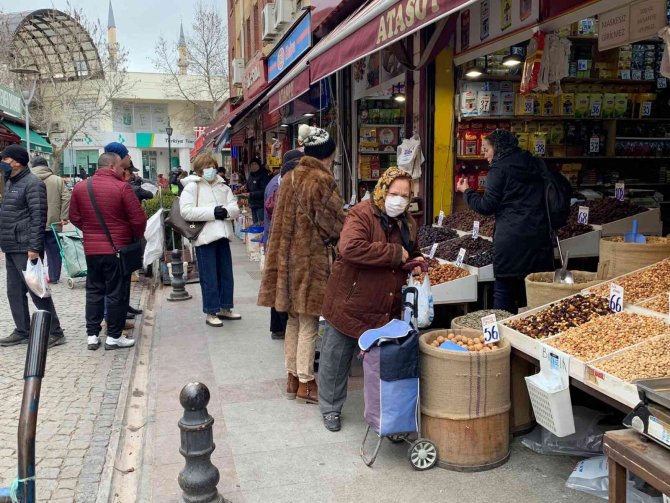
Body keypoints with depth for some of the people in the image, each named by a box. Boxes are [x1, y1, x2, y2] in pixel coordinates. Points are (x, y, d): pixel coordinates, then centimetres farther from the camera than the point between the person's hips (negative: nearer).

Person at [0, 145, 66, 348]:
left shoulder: (33, 184, -13)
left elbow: (38, 217, -19)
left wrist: (34, 248, -23)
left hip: (25, 249, -9)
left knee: (37, 291, -4)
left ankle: (55, 332, 4)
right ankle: (22, 332, 22)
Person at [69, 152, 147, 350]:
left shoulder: (80, 188, 3)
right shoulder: (122, 188, -13)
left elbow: (74, 217, 9)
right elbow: (139, 219, -13)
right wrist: (136, 237, 5)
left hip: (91, 248, 5)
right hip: (117, 248, -5)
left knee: (93, 291, 15)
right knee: (116, 293, 5)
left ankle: (92, 335, 17)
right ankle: (114, 336, 11)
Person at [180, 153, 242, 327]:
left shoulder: (223, 186, 13)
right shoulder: (192, 186, -4)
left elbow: (235, 208, 6)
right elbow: (186, 211, -16)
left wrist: (226, 211, -17)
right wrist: (213, 212, -18)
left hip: (222, 235, 6)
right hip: (205, 236, -6)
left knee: (226, 274, 13)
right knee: (209, 278, 0)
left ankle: (225, 308, 27)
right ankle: (211, 312, 10)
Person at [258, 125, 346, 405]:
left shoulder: (290, 177, 9)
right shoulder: (322, 181, -14)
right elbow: (334, 225, -13)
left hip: (288, 256, 8)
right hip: (312, 259, -8)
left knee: (294, 319, 16)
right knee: (309, 323, 2)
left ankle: (293, 377, 25)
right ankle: (305, 384, 11)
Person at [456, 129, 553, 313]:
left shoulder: (500, 168, -6)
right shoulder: (535, 165, 15)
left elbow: (487, 206, -5)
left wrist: (466, 191, 8)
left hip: (511, 238, -6)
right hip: (539, 235, 6)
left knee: (504, 288, 1)